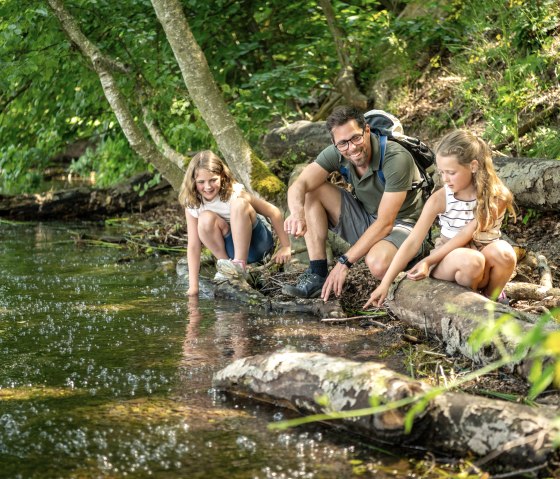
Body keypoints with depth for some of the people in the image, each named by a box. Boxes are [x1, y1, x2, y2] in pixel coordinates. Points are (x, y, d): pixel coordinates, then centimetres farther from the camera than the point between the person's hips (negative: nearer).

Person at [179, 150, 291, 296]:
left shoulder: (234, 194, -21)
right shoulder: (193, 205, -13)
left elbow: (274, 213, -15)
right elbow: (193, 246, -14)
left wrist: (285, 247, -13)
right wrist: (193, 285, -19)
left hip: (256, 243, -2)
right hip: (233, 248, 2)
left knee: (239, 204, -31)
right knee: (206, 218, -27)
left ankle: (240, 266, -27)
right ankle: (225, 264, -12)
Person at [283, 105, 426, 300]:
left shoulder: (396, 158, -28)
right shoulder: (337, 153, -11)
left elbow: (385, 223, -28)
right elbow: (299, 185, -21)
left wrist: (344, 262, -30)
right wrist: (297, 212, -46)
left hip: (400, 225, -6)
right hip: (365, 219, 6)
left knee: (377, 263, -39)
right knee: (312, 191, -11)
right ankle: (317, 275, -12)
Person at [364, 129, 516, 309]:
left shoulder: (496, 196, -13)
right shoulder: (439, 200, -10)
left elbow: (465, 236, -17)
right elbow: (412, 242, -12)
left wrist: (427, 262, -24)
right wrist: (385, 283, -18)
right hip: (448, 259, -1)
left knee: (503, 252, -35)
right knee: (470, 261, -38)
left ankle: (490, 297, -5)